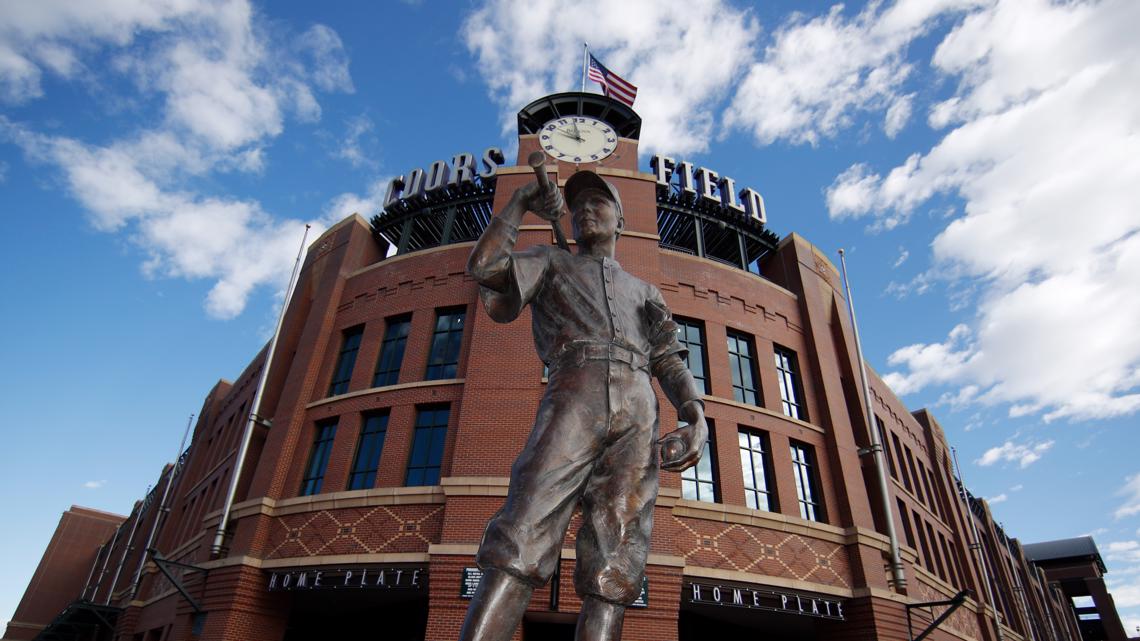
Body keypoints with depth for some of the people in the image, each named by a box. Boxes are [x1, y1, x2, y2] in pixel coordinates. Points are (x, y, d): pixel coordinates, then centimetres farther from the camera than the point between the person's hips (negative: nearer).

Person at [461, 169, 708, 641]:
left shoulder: (645, 292, 34)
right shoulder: (550, 262, 29)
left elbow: (670, 362, 18)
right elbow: (484, 266, 8)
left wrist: (696, 417, -3)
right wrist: (520, 202, 22)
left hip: (638, 416, 3)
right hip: (572, 399, -2)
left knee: (614, 574, -9)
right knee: (520, 547, -21)